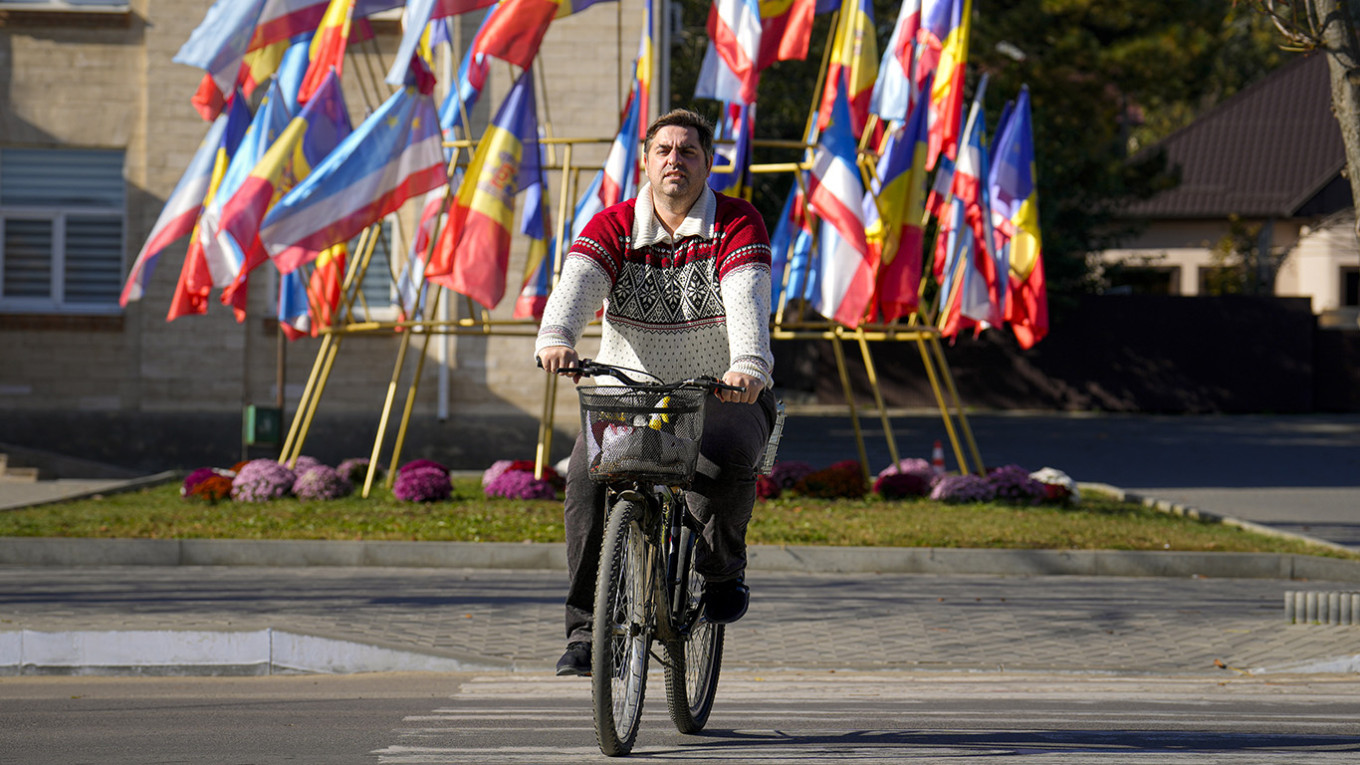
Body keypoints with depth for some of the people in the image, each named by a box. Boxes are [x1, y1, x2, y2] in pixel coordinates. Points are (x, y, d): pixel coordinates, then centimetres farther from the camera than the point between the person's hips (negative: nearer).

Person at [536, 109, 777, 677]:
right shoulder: (612, 229, -2)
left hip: (723, 393, -1)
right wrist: (555, 340, -43)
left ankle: (722, 570, -4)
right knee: (588, 480, -25)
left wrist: (749, 366, -44)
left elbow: (746, 298, -23)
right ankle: (586, 629, -16)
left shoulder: (738, 225, -6)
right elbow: (576, 285, -20)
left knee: (726, 460, -34)